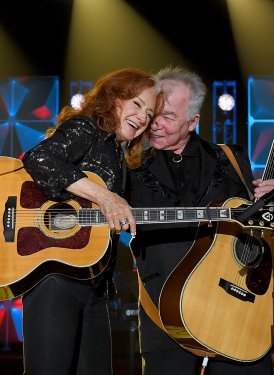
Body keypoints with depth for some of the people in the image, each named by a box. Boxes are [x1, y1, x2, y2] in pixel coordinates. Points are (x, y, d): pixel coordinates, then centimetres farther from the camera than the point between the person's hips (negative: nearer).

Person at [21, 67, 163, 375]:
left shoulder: (118, 157, 24)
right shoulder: (84, 129, -1)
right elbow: (38, 160, -22)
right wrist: (105, 196, -27)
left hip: (93, 287, 9)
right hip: (56, 277, -9)